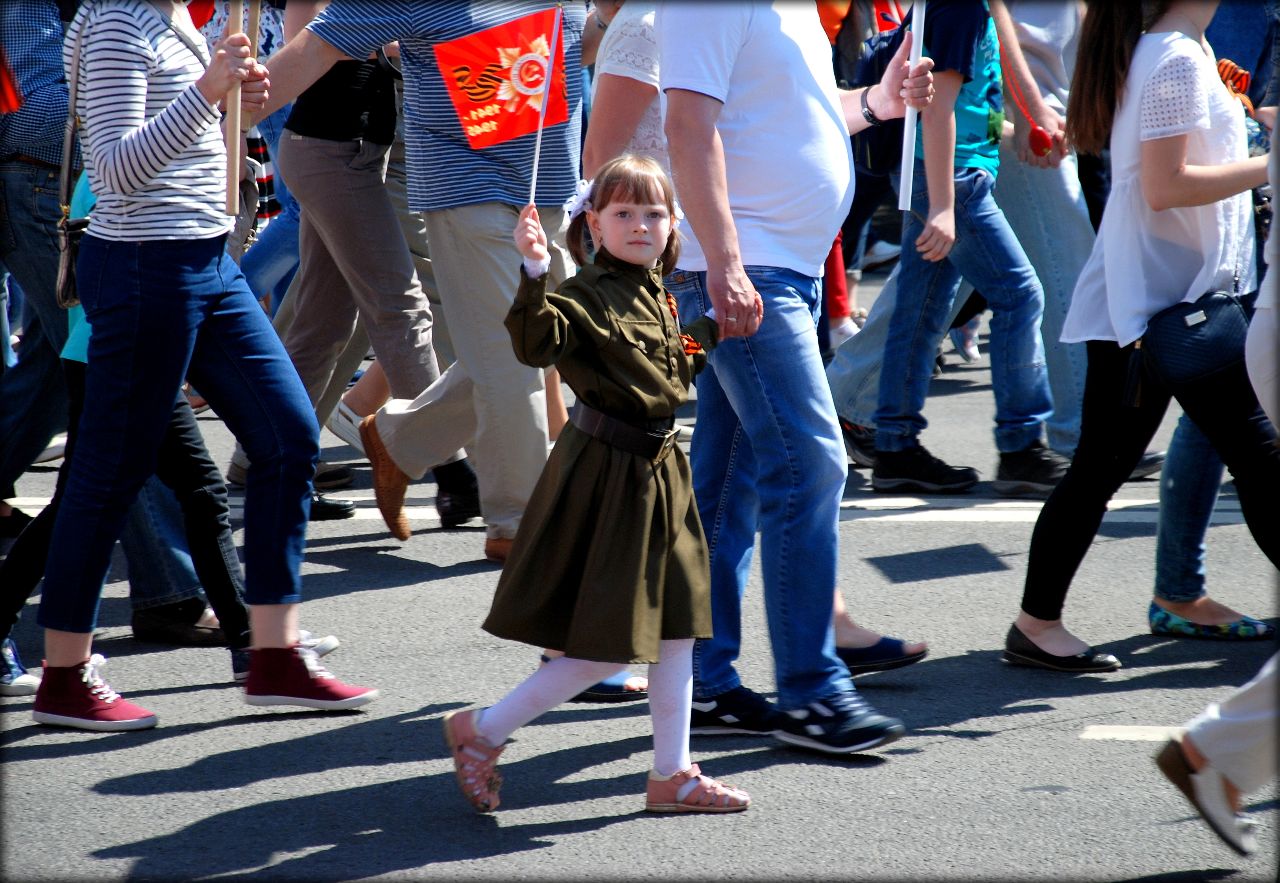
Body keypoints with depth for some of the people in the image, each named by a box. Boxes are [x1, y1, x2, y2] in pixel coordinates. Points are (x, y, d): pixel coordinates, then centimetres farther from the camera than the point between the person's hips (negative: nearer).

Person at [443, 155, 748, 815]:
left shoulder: (656, 298, 12)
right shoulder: (587, 296, -14)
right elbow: (538, 344, -33)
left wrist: (704, 339, 19)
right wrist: (534, 273, -45)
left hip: (656, 470, 9)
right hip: (601, 472, -9)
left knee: (676, 627, 12)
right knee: (605, 648, -6)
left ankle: (671, 774, 21)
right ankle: (481, 733, 8)